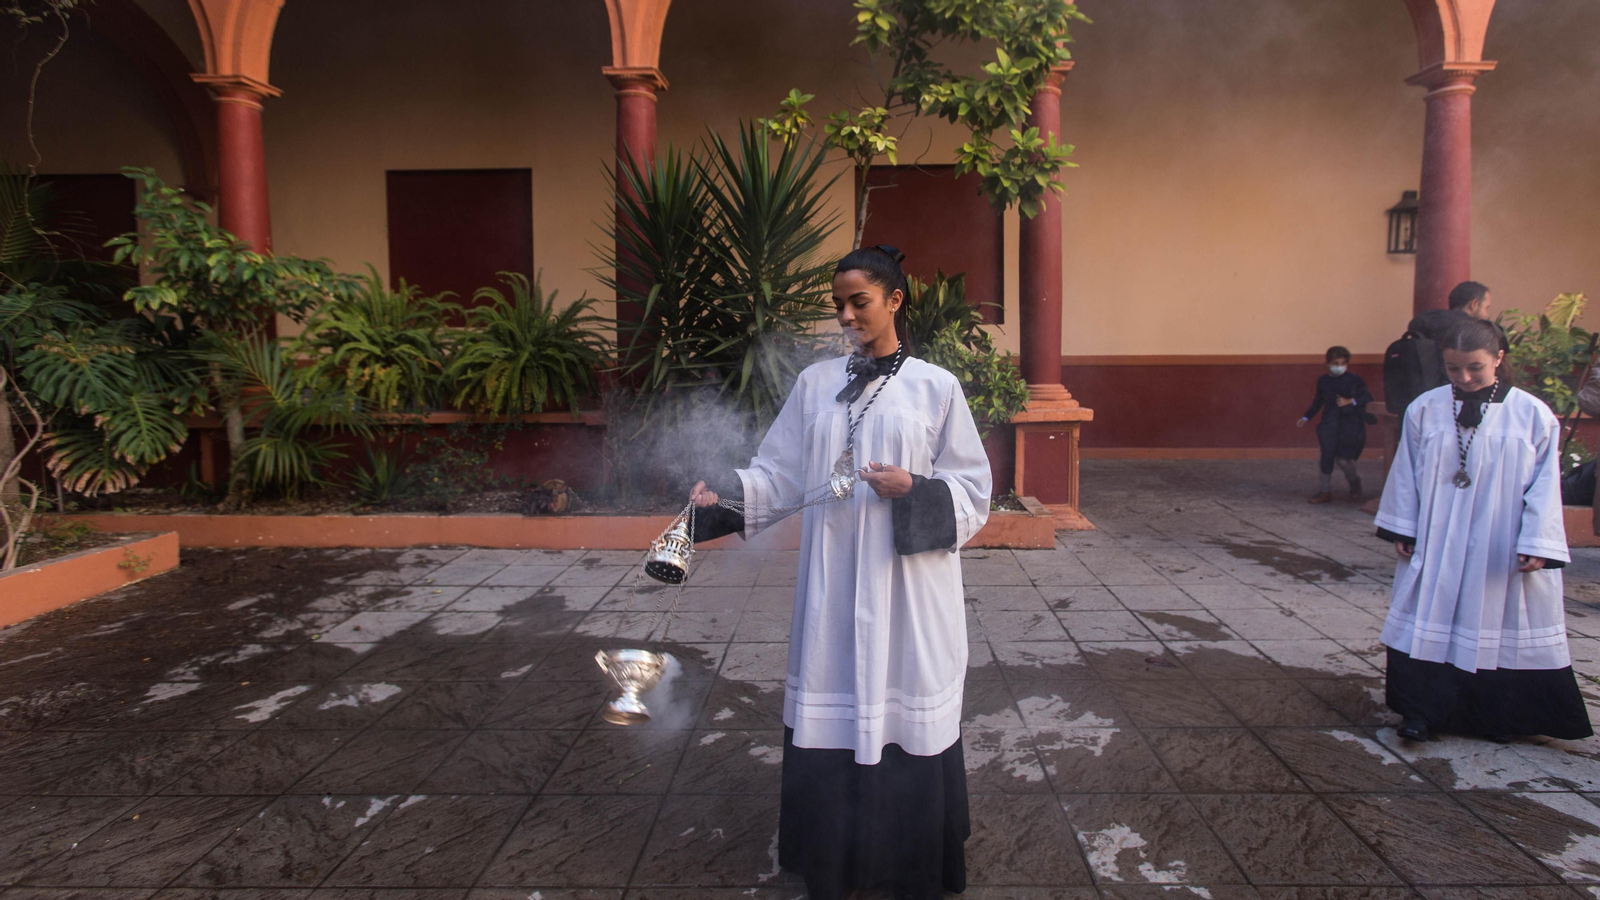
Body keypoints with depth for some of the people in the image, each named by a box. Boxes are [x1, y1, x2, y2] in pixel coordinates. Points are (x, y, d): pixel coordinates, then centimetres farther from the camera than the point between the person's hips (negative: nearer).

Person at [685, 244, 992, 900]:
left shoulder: (936, 387, 1)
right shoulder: (815, 384, 8)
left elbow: (972, 493, 1)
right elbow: (780, 474, 5)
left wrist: (914, 491, -16)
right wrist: (726, 495, -11)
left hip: (909, 588, -2)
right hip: (831, 591, 2)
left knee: (905, 717, 5)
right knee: (830, 718, 6)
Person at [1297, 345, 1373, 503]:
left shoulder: (1354, 379, -2)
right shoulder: (1323, 381, 8)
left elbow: (1368, 397, -6)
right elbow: (1318, 401, 20)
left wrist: (1350, 401, -20)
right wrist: (1306, 418, 17)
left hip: (1350, 423, -3)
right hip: (1329, 423, 3)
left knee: (1343, 459, -8)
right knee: (1327, 457, 0)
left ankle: (1354, 481, 24)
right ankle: (1325, 491, 12)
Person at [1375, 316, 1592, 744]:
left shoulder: (1534, 415, -6)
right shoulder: (1425, 410, -2)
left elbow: (1544, 485, -5)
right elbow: (1406, 475, 4)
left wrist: (1537, 545, -9)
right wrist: (1401, 529, 4)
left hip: (1502, 549, -1)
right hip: (1435, 546, 1)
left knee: (1498, 627, 9)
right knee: (1429, 624, 2)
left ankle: (1498, 718, 26)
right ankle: (1422, 712, 11)